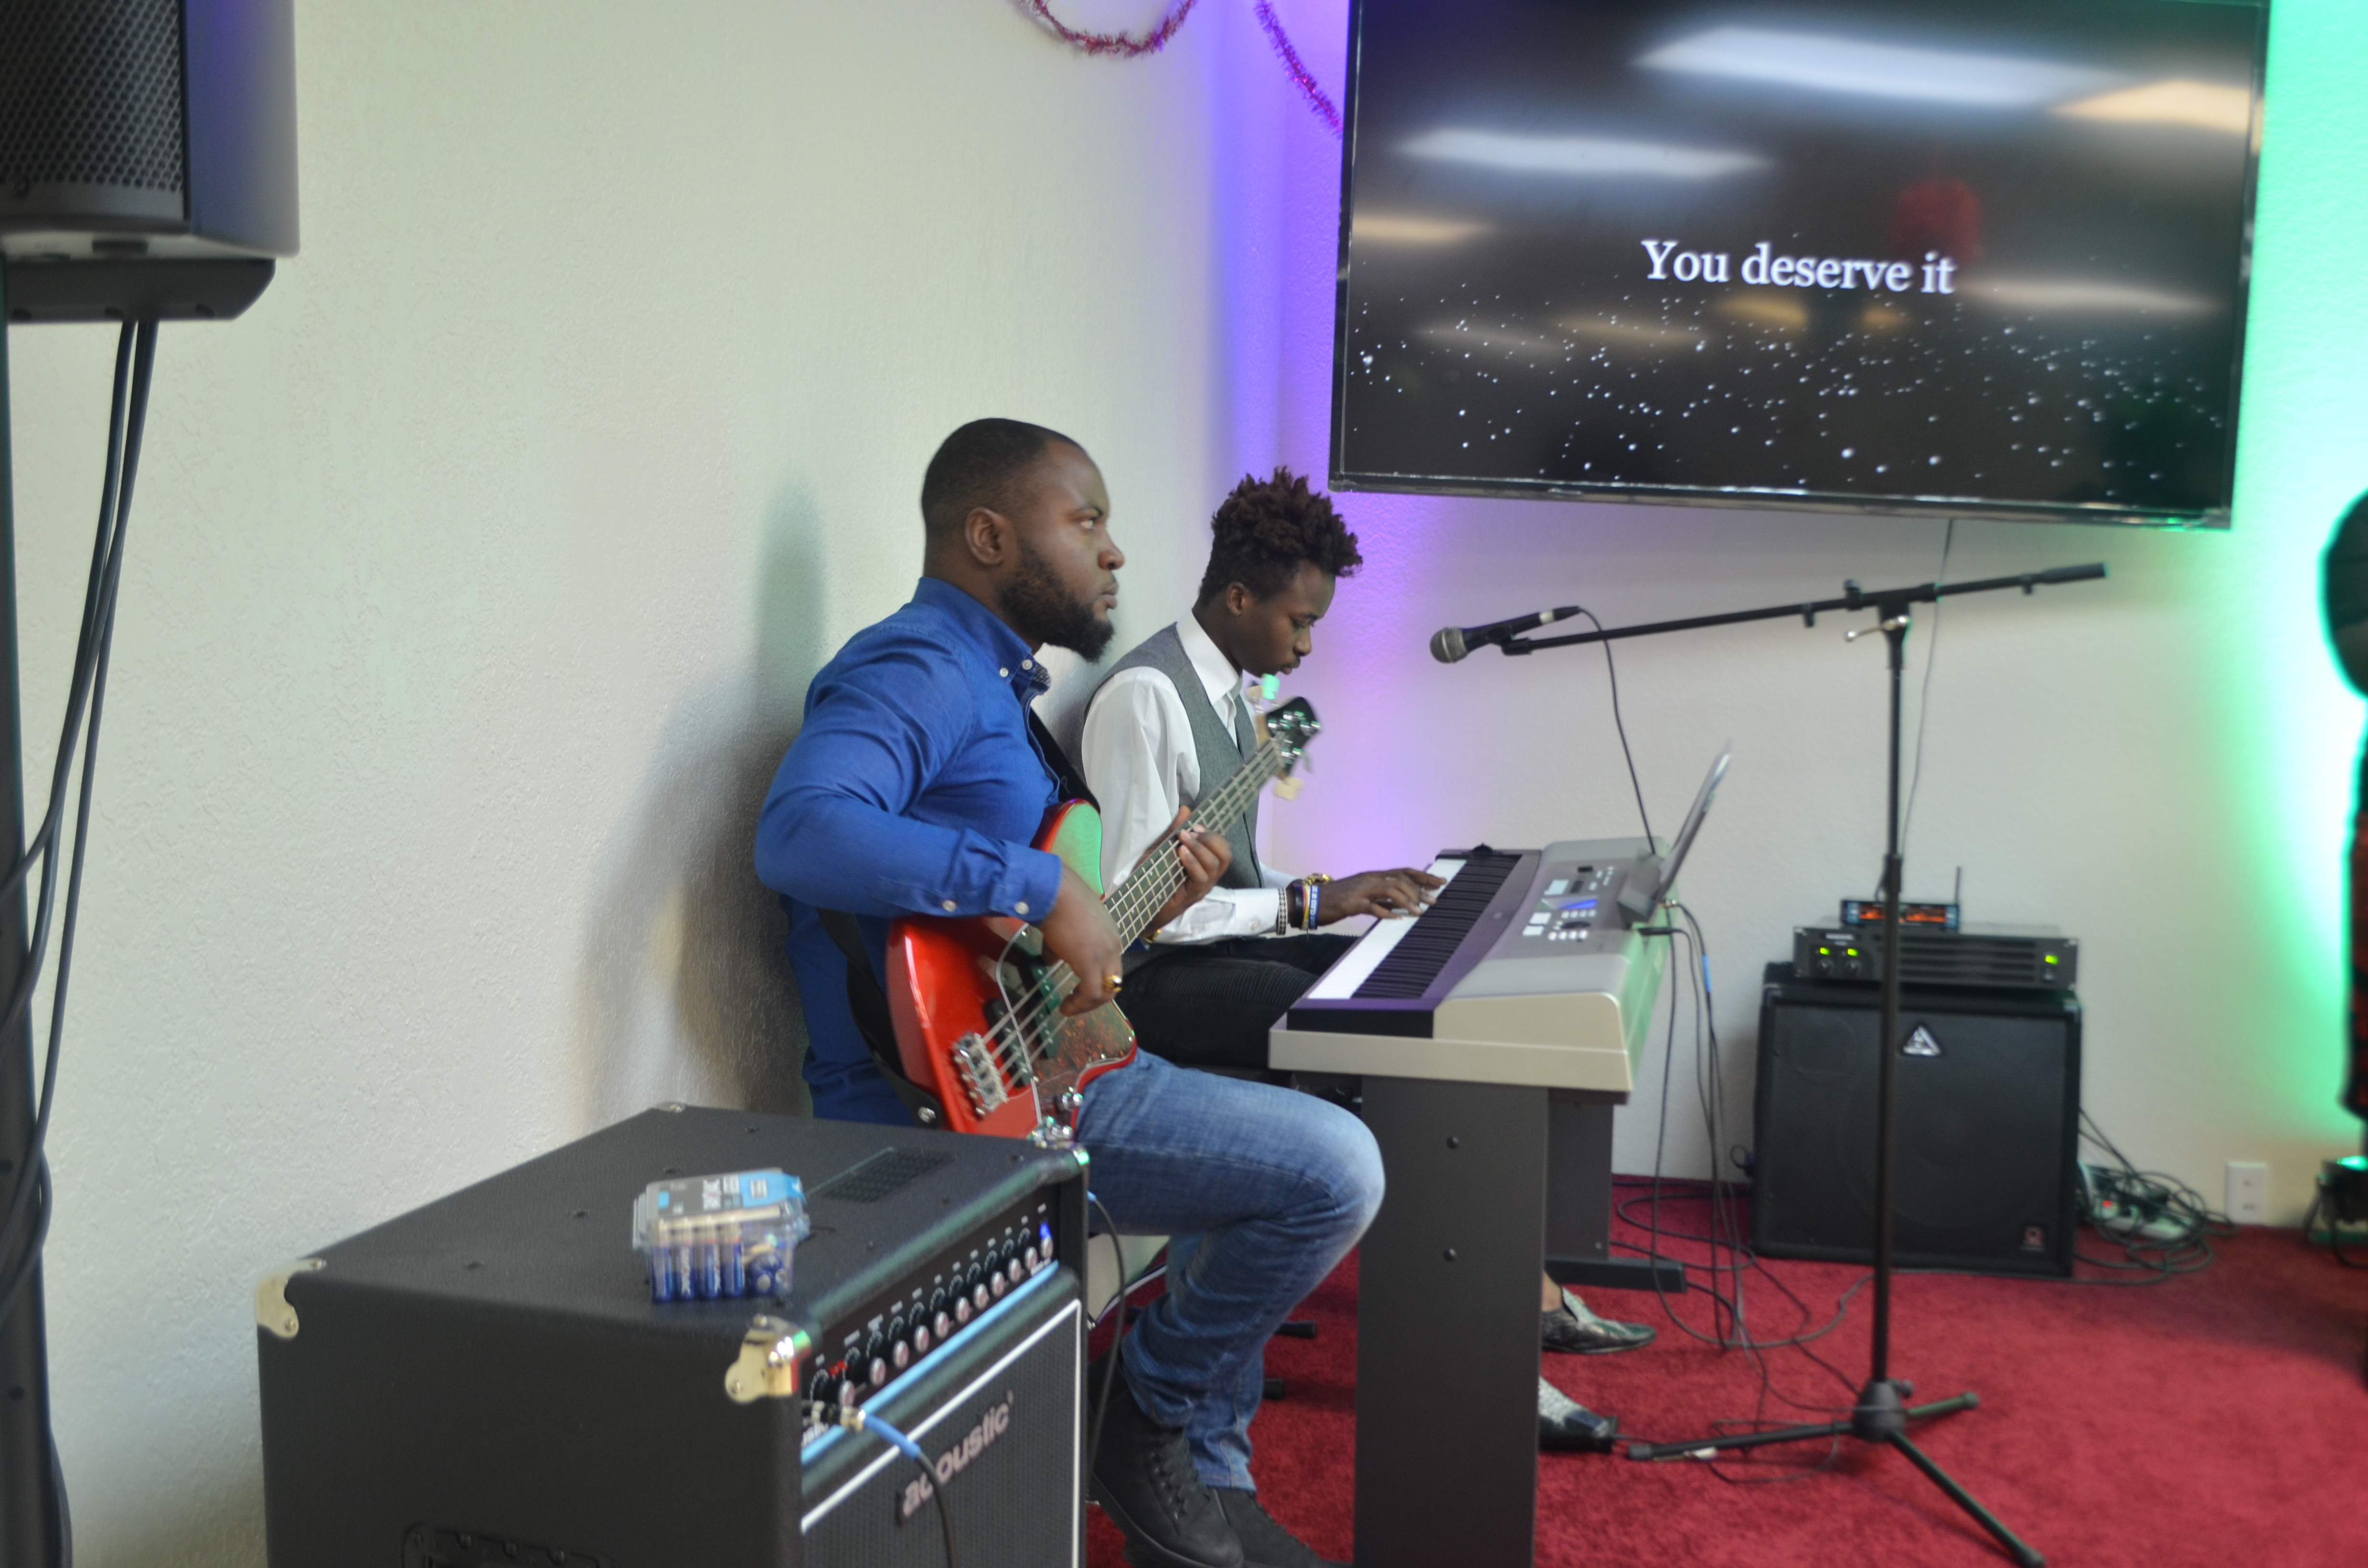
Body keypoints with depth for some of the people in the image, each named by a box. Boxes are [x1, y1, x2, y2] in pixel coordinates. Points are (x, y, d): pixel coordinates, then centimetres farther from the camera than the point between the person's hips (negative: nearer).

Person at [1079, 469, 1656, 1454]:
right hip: (1162, 980, -10)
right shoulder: (1144, 696, -17)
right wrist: (1310, 901, -18)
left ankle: (1520, 1294, 0)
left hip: (1225, 947, 10)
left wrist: (1352, 890, 6)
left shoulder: (1232, 695, 14)